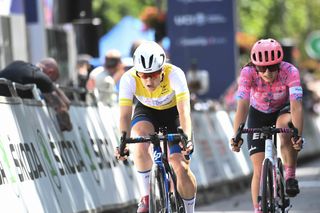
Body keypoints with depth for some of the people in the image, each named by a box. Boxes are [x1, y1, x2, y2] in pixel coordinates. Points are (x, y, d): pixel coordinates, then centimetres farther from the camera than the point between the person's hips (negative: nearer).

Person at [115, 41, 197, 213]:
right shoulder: (129, 79, -31)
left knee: (182, 168, -12)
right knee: (140, 141, -33)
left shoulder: (174, 74, -34)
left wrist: (186, 139, -57)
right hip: (146, 112, 1)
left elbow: (184, 111, -41)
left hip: (172, 113, -1)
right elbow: (125, 114, -35)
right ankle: (146, 197, -19)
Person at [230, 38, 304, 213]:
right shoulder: (248, 73, -30)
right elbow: (242, 107, -37)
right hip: (258, 114, 1)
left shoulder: (290, 71, -32)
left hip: (282, 110, -1)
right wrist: (236, 136, -51)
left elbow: (296, 106, -40)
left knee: (284, 125, -37)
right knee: (259, 168, -9)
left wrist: (298, 135, -54)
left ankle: (290, 175, -21)